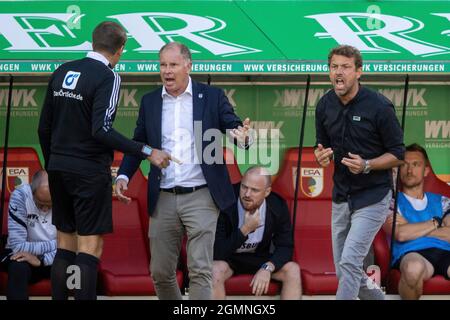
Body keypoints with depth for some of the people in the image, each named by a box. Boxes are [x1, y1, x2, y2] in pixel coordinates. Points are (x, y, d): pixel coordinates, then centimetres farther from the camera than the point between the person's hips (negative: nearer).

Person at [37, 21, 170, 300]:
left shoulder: (61, 73, 8)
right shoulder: (107, 77, -12)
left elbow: (44, 127, 11)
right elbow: (102, 130, -22)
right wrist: (146, 152, -20)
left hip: (58, 169, 7)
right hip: (90, 172, -7)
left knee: (65, 245, 13)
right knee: (90, 246, -4)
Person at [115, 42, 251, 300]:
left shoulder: (212, 97, 1)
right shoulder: (150, 102, 10)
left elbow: (234, 128, -4)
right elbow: (138, 144, 15)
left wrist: (242, 136, -28)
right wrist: (123, 175, -1)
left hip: (201, 197, -3)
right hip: (164, 199, 4)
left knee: (200, 270, -9)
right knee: (161, 272, 7)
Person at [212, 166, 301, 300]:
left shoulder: (278, 206, -14)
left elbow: (285, 246, -8)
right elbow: (217, 253, -25)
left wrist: (267, 268, -27)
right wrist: (245, 229, -33)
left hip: (260, 259, 3)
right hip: (228, 259, -3)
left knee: (293, 270, -21)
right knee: (215, 271, -36)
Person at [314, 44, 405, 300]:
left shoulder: (379, 106, -16)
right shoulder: (325, 105, 0)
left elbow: (398, 155, -9)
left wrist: (366, 165, -26)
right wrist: (322, 156, -10)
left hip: (372, 197, -6)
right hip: (341, 197, 6)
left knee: (350, 262, -16)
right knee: (344, 269, 11)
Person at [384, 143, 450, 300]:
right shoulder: (391, 201, 18)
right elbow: (400, 234, -1)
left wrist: (412, 228, 4)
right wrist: (435, 222, 9)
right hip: (410, 253, 0)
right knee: (414, 267, -42)